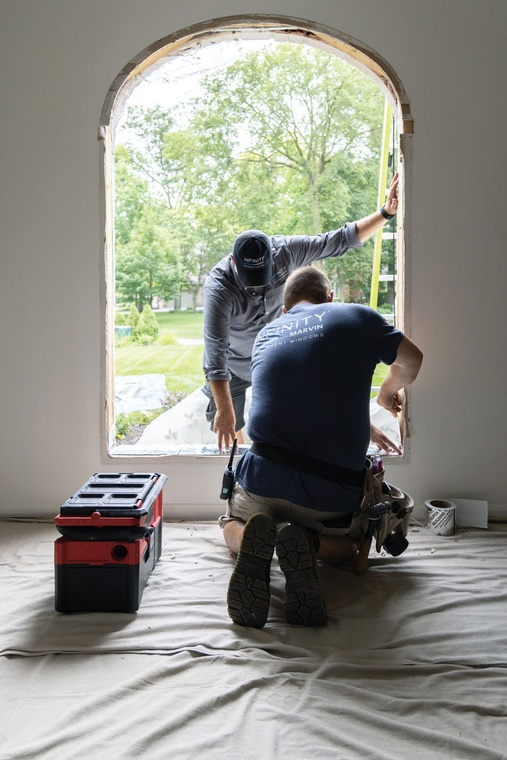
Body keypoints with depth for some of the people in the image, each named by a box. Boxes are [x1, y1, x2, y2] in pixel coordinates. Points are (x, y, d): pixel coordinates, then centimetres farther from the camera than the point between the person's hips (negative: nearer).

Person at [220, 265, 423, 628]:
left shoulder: (266, 334, 15)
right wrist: (388, 393, 42)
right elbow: (410, 360, 20)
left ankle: (251, 536, -4)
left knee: (232, 525, 34)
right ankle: (308, 544, -5)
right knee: (348, 546, 31)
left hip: (264, 482, 2)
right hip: (333, 495, -2)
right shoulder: (357, 317, 4)